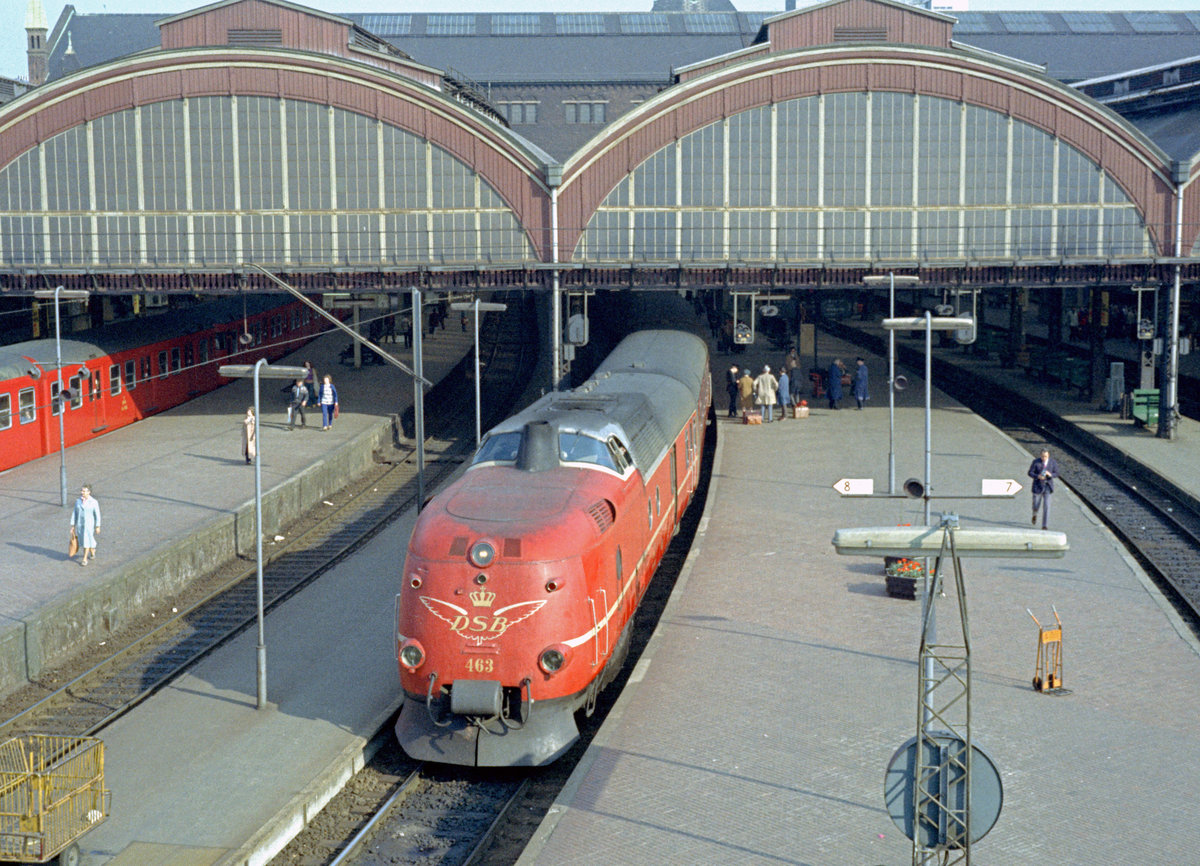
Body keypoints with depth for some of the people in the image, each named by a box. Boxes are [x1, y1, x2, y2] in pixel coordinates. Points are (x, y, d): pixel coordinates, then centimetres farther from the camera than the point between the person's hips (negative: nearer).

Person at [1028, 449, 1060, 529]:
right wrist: (1037, 476, -26)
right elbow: (1030, 473, -6)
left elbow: (1056, 474, 1)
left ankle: (1045, 525, -6)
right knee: (1036, 506, 6)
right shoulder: (1036, 461, -9)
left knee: (1046, 506, -11)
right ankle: (1035, 514, 44)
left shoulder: (1053, 462, -4)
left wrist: (1050, 474, -22)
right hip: (1038, 486, 0)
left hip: (1047, 486, 0)